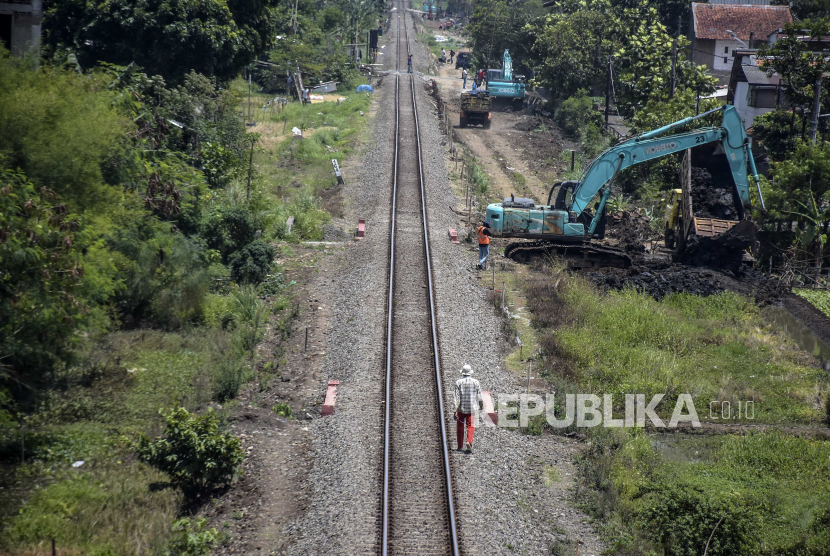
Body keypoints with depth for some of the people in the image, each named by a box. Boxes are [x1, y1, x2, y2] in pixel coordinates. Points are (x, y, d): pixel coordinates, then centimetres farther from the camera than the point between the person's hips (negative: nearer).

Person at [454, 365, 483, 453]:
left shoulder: (458, 382, -5)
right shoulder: (475, 382, -2)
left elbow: (456, 397, -10)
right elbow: (480, 397, 2)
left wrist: (455, 410, -11)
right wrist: (481, 406, 20)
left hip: (461, 408, 0)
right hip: (472, 408, 0)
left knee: (460, 427, 12)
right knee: (471, 426, 5)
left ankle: (460, 446, 17)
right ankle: (469, 442, -19)